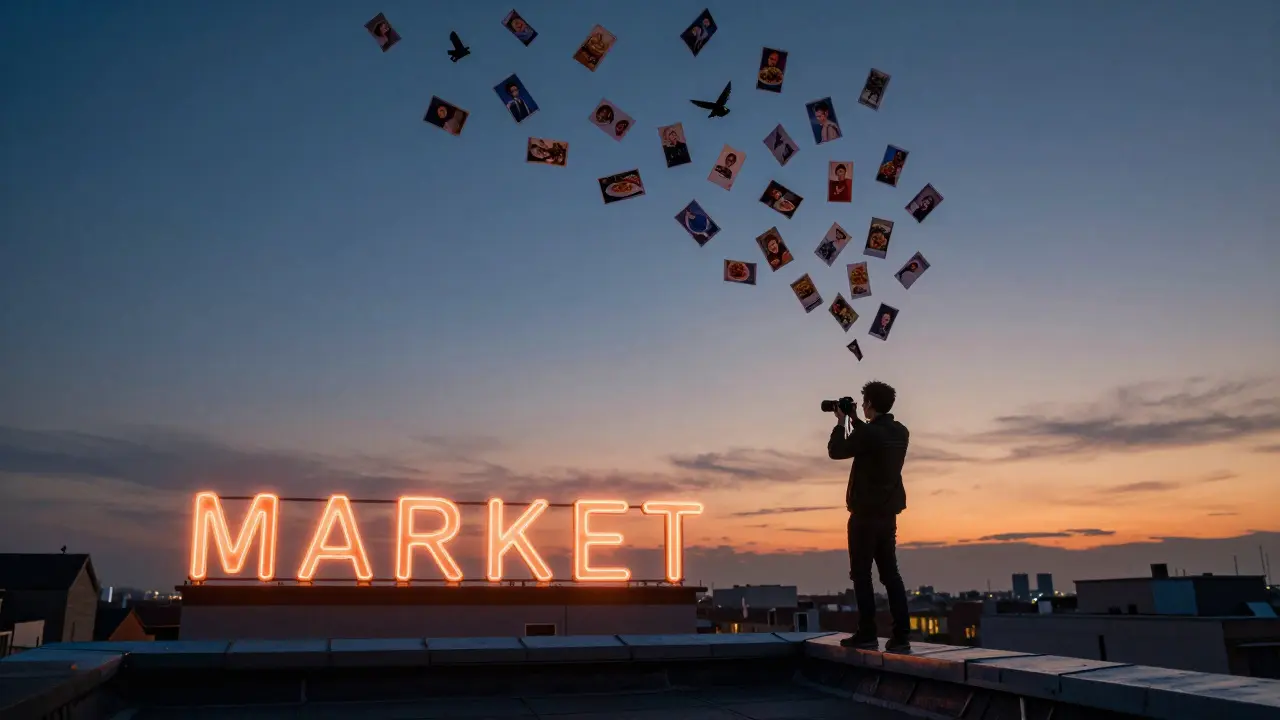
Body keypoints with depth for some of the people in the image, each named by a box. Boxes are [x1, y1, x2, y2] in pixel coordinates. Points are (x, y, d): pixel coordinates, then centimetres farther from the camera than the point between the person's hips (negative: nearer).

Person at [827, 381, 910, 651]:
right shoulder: (900, 432, 7)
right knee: (890, 573, 8)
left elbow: (835, 452, -7)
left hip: (865, 513, -7)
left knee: (861, 574, 0)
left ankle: (867, 634, 0)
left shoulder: (868, 433, -17)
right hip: (888, 513, 7)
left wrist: (841, 422, 4)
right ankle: (901, 635, 5)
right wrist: (855, 422, 21)